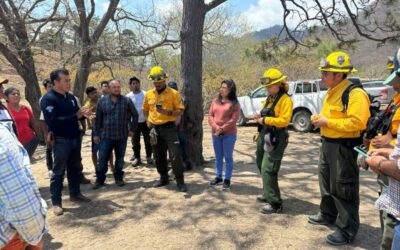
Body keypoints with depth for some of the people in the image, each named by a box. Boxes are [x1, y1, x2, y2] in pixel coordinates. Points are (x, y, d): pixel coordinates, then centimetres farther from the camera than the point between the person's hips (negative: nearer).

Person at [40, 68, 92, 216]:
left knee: (75, 168, 16)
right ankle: (56, 202, 11)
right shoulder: (48, 99, -14)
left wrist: (83, 114, -4)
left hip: (75, 138, 7)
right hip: (61, 140, -7)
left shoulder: (71, 97, 10)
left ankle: (75, 194, 32)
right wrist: (76, 116, -26)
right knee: (59, 171, 1)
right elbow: (52, 122, -24)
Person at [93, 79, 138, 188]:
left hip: (122, 136, 0)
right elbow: (98, 119, 6)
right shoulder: (102, 101, 3)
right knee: (102, 159, 2)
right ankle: (99, 180, 15)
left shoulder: (126, 101, -1)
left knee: (120, 158, 11)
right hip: (106, 136, 0)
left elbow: (135, 115, 8)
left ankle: (119, 178, 24)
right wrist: (96, 134, 4)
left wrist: (132, 129, 5)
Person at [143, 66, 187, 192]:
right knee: (159, 156, 13)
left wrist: (168, 112, -22)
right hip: (155, 128, 5)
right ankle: (164, 178, 29)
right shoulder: (148, 94, 8)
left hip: (169, 127, -4)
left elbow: (180, 111, -6)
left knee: (176, 154, -10)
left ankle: (180, 181, 2)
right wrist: (148, 120, 10)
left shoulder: (173, 93, -5)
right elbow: (145, 109, 24)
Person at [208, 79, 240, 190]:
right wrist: (216, 127, -11)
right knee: (218, 157, 14)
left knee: (228, 157, 4)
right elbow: (210, 116, 5)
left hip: (229, 134, -5)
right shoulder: (215, 101, 10)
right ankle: (218, 177, 26)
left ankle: (227, 179, 13)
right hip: (215, 134, 5)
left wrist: (222, 129, -14)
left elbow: (233, 120, -12)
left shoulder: (234, 103, -5)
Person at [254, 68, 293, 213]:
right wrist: (260, 117, 8)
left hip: (275, 139, -10)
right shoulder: (268, 99, 16)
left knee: (268, 170, -12)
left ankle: (275, 203, -3)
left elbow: (284, 120, -22)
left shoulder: (285, 100, -12)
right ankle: (267, 195, 35)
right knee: (262, 167, 19)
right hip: (264, 136, 10)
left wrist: (265, 120, -20)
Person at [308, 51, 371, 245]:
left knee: (343, 188, -2)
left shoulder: (355, 94, -19)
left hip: (343, 147, -10)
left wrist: (328, 122, -23)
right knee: (326, 182, 20)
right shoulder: (331, 93, 13)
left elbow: (357, 122, -28)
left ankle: (347, 230, 11)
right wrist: (320, 119, 5)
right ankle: (328, 215, 38)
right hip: (327, 144, 10)